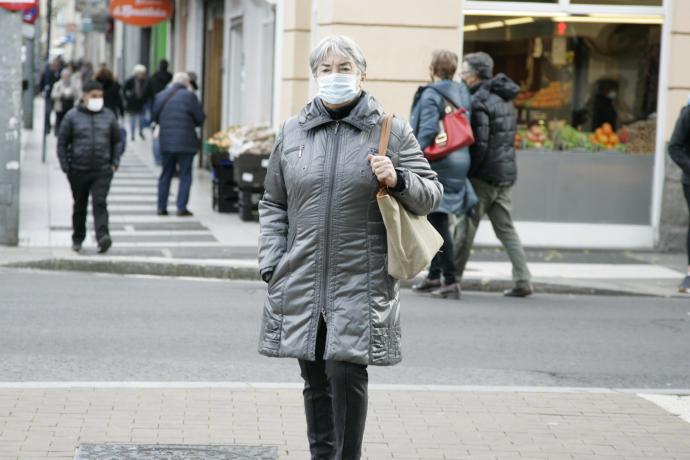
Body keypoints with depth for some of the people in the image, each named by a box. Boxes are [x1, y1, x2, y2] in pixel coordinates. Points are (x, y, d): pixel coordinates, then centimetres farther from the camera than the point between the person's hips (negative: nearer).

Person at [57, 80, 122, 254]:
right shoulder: (72, 116, 0)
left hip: (103, 170, 0)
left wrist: (115, 163, 5)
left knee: (100, 203, -14)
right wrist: (65, 167, -3)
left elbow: (117, 141, 15)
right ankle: (77, 238, 24)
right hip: (79, 171, 0)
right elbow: (62, 143, 2)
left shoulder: (109, 116, 7)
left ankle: (102, 236, -24)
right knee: (80, 206, 11)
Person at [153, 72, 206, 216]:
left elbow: (155, 117, 11)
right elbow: (200, 118, -8)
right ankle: (181, 207, -1)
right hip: (185, 143, -5)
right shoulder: (189, 96, -10)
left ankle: (161, 207, 14)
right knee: (185, 175, 3)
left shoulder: (160, 96, 5)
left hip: (166, 141, 5)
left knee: (166, 175, 14)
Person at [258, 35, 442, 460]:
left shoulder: (391, 131, 2)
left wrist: (398, 181, -16)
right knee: (316, 378, 10)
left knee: (347, 373, -11)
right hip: (302, 281, 3)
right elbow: (273, 204, 17)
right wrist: (272, 263, 6)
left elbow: (431, 196, 5)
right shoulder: (292, 132, 10)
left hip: (362, 282, -3)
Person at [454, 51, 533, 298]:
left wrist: (466, 172, -13)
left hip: (483, 176, -8)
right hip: (506, 175, 8)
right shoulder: (504, 98, 15)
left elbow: (479, 143, -21)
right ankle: (523, 280, 3)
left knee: (465, 228, 0)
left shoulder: (480, 101, -14)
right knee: (505, 228, 9)